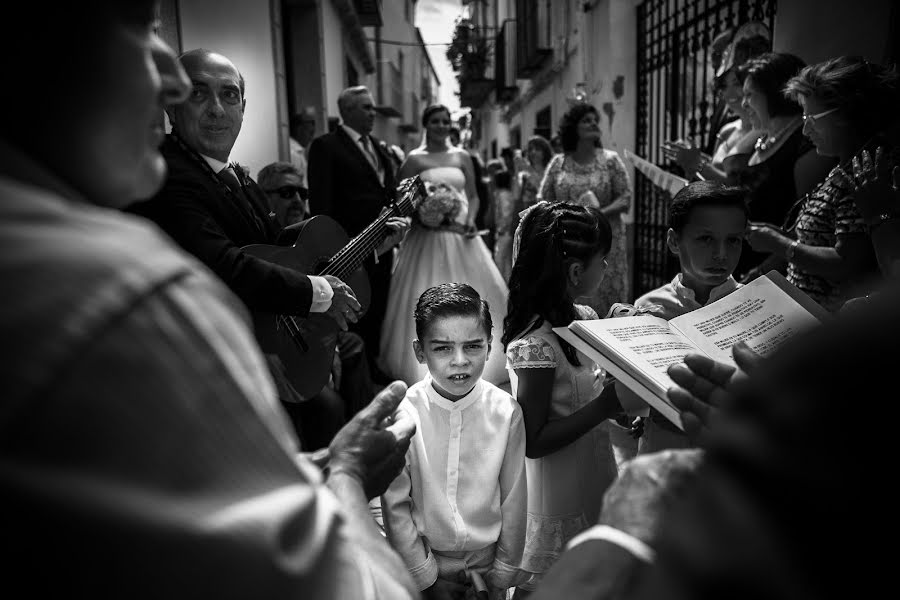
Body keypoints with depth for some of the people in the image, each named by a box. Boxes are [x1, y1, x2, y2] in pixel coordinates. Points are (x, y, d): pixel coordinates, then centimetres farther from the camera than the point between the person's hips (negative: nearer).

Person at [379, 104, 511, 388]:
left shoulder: (462, 156, 9)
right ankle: (427, 365, 12)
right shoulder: (414, 159, 2)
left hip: (461, 236, 3)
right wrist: (418, 211, -15)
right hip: (426, 237, -2)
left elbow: (473, 196, 11)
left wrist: (471, 221, -6)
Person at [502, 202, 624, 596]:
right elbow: (533, 442, -21)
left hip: (593, 488, 8)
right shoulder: (535, 343, -25)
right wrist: (606, 406, -25)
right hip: (559, 507, -8)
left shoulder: (585, 317, 0)